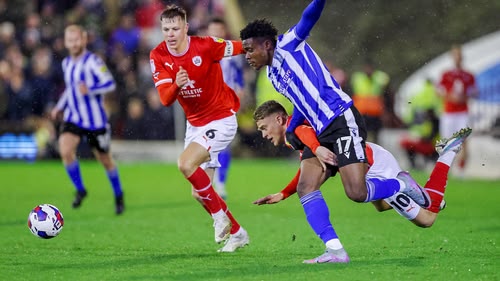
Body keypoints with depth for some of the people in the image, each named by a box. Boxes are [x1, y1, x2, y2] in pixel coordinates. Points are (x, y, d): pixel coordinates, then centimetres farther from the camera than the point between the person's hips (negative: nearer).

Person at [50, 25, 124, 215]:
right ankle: (80, 190, -1)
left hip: (95, 120, -5)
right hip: (73, 118, 5)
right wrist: (59, 107, 16)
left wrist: (89, 90, -33)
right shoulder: (66, 63, 9)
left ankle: (118, 196, 30)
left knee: (105, 159, 7)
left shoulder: (93, 61, -13)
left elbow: (110, 83, -20)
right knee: (65, 150, -21)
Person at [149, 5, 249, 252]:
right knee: (199, 193, 8)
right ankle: (237, 233, 27)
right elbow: (165, 99, -17)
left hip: (221, 120, -6)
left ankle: (219, 213, -7)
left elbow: (242, 47, -6)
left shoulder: (205, 46, -20)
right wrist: (177, 85, -36)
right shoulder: (158, 56, -9)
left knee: (185, 164, -27)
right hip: (194, 124, 6)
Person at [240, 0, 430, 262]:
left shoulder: (288, 45, -2)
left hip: (342, 120, -9)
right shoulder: (273, 76, 21)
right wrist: (291, 129, 21)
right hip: (321, 132, 9)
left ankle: (403, 185, 10)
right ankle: (335, 250, -12)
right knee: (305, 188, -8)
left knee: (356, 192, -17)